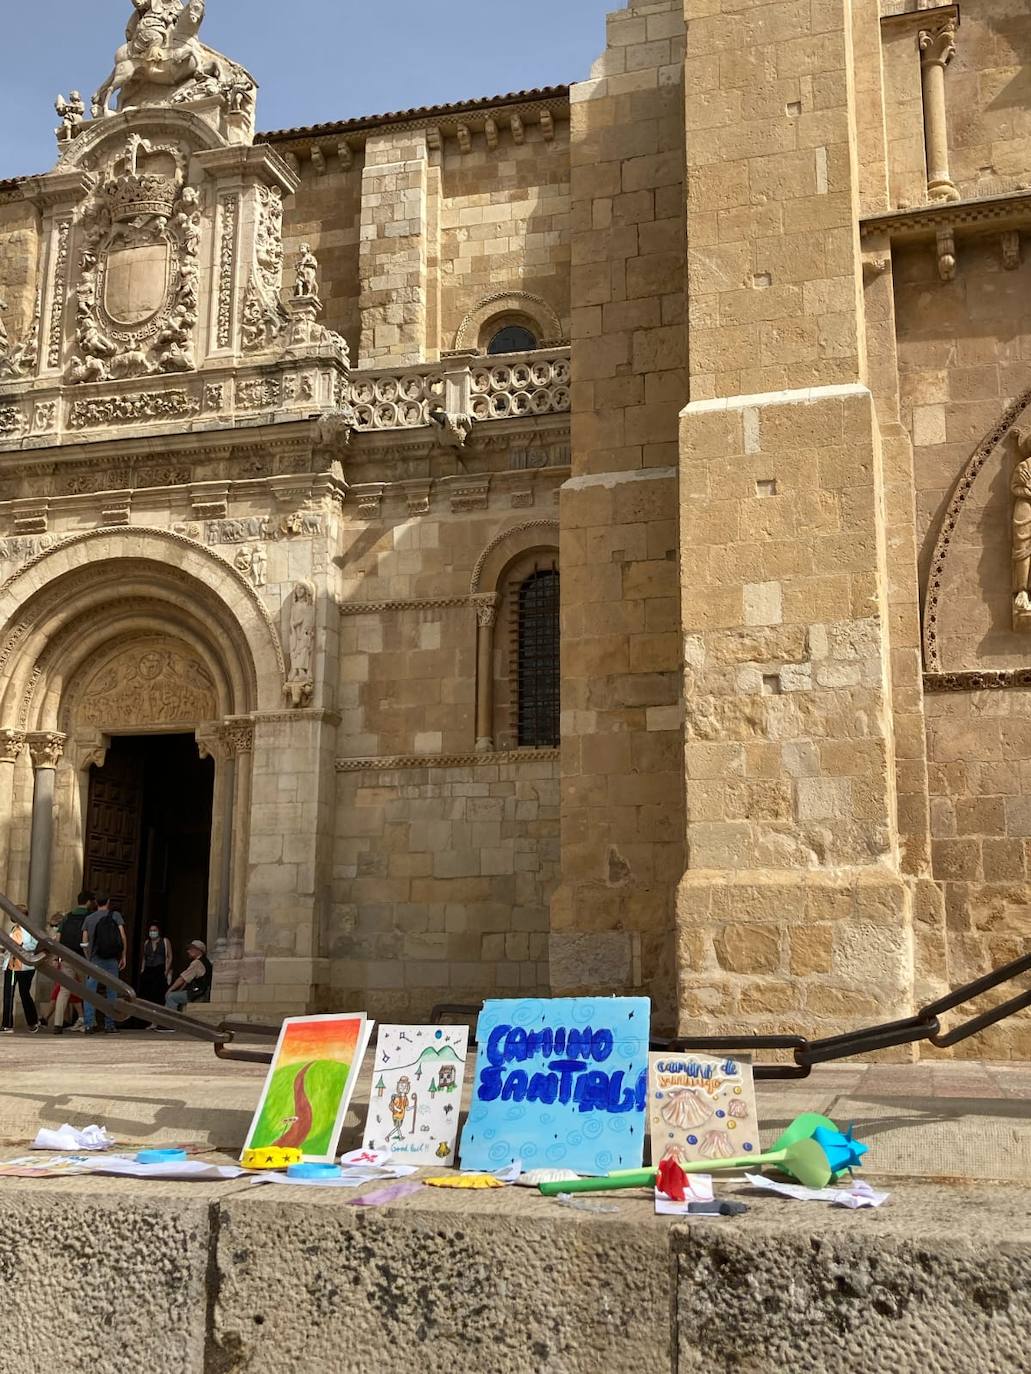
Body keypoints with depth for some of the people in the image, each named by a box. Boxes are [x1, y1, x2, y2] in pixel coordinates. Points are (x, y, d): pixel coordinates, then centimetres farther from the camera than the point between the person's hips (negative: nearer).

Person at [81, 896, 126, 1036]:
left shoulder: (89, 918, 9)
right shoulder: (115, 915, 4)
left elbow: (84, 942, 5)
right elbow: (122, 936, -4)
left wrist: (89, 959, 14)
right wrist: (123, 956, 1)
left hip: (95, 959, 1)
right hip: (112, 960, -1)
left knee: (90, 992, 3)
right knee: (111, 992, 6)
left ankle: (89, 1024, -5)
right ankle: (109, 1025, 6)